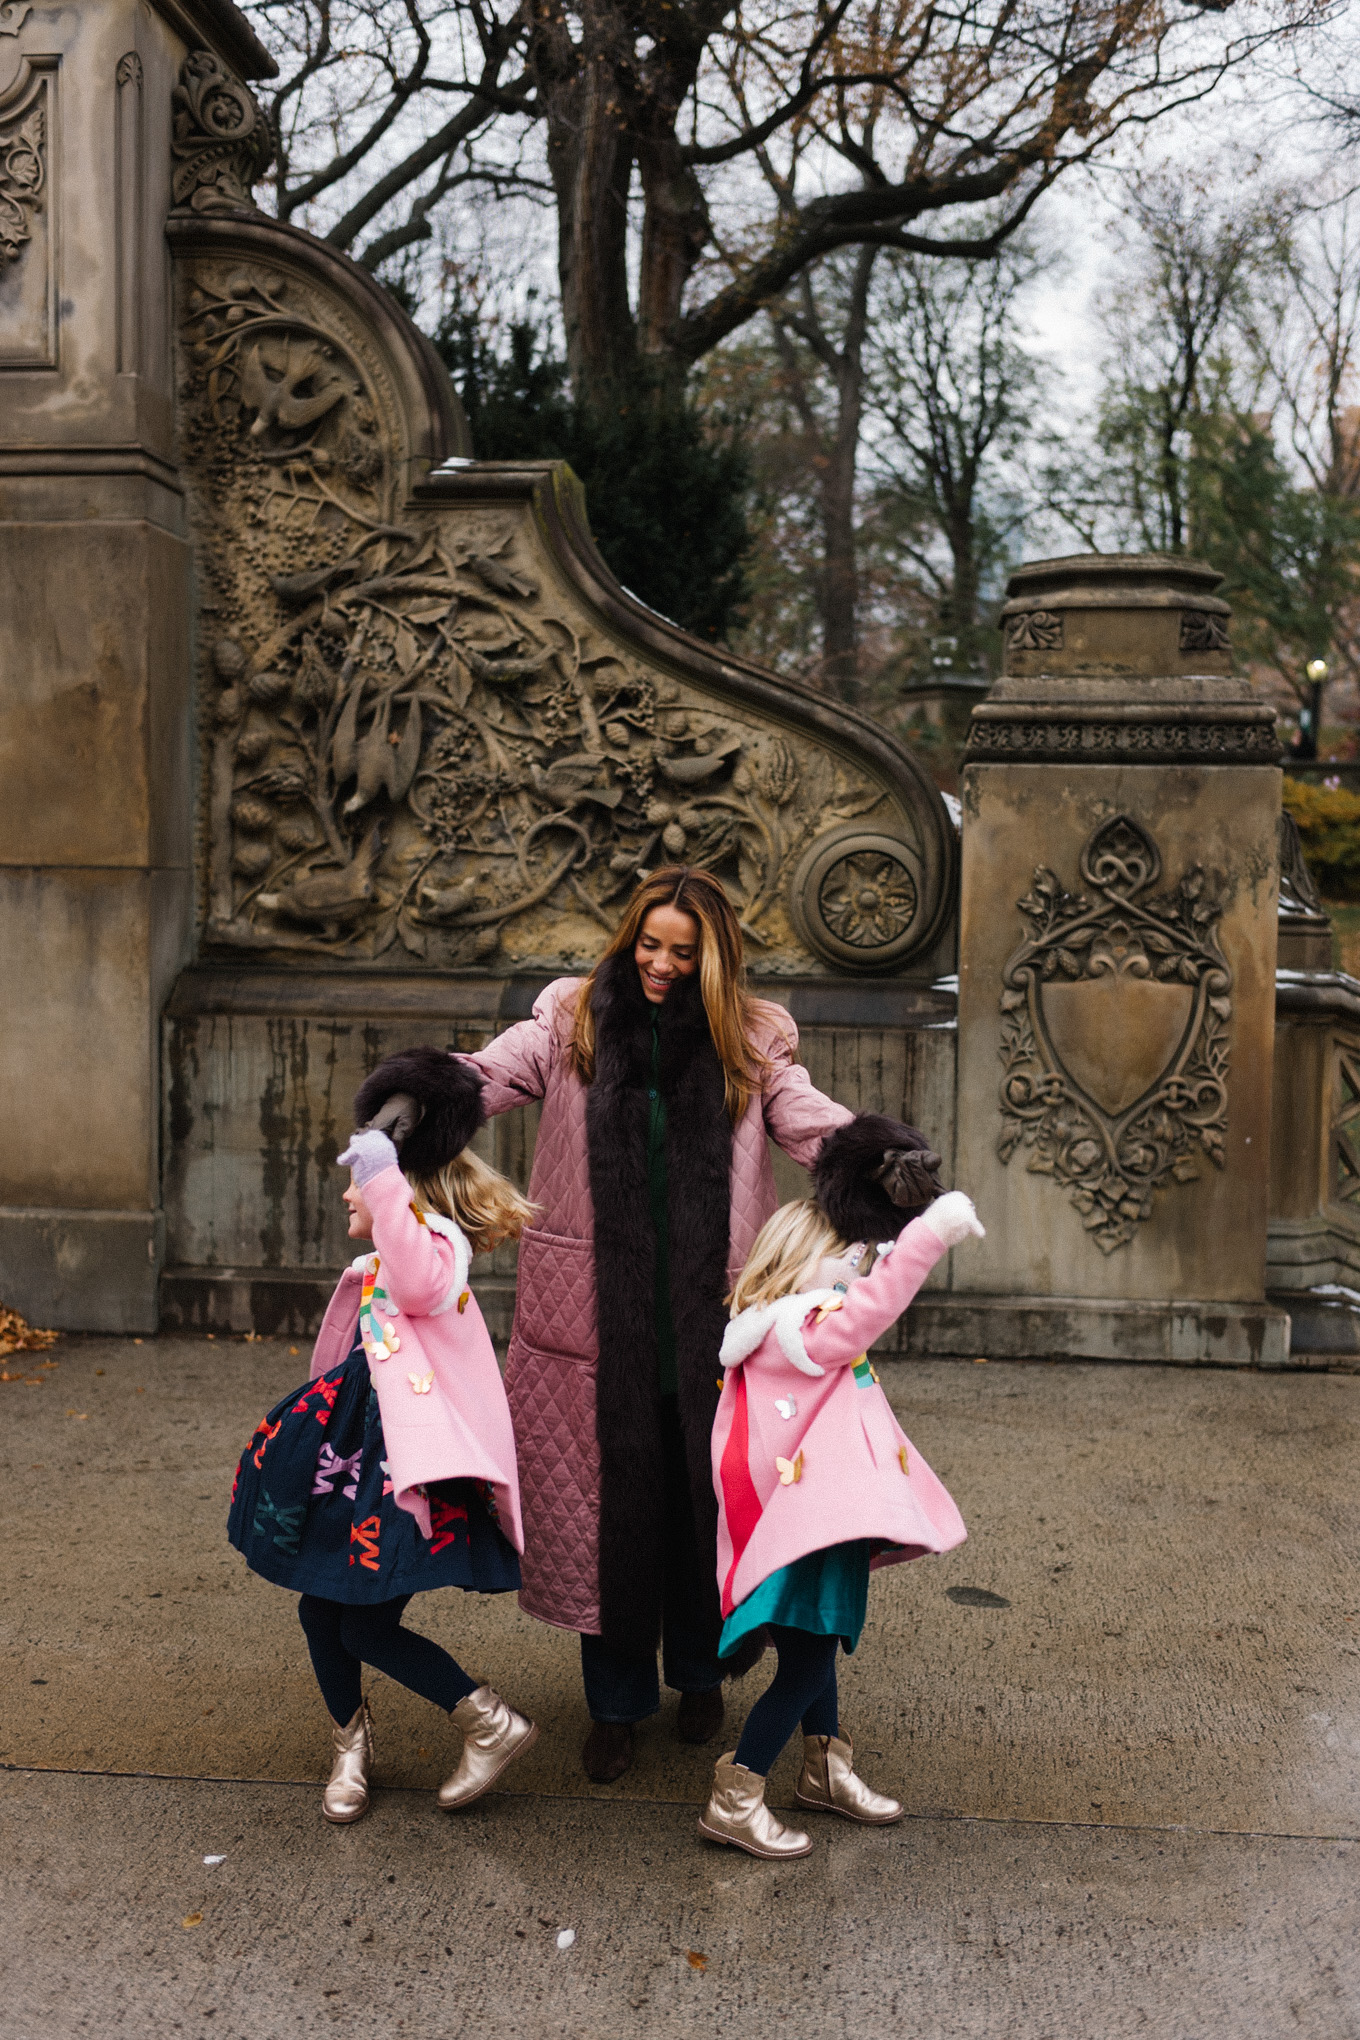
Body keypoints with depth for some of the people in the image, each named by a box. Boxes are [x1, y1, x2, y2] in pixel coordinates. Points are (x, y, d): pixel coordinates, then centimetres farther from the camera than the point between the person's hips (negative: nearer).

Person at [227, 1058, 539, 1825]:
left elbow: (418, 1283, -40)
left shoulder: (436, 1245, -15)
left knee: (367, 1625, -7)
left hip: (410, 1469, -9)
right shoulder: (379, 1267, 14)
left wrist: (384, 1183, -41)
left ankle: (493, 1723, 9)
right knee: (320, 1610, 12)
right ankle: (352, 1742, 35)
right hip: (353, 1453, 9)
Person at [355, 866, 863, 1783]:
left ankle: (700, 1674, 37)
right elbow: (492, 1072, -9)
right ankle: (616, 1705, 26)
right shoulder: (573, 1021, 3)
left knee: (704, 1497, 11)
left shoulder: (750, 1041, 5)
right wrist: (415, 1091, -30)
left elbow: (809, 1120, -5)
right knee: (609, 1503, 7)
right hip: (602, 1321, 0)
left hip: (708, 1320, 1)